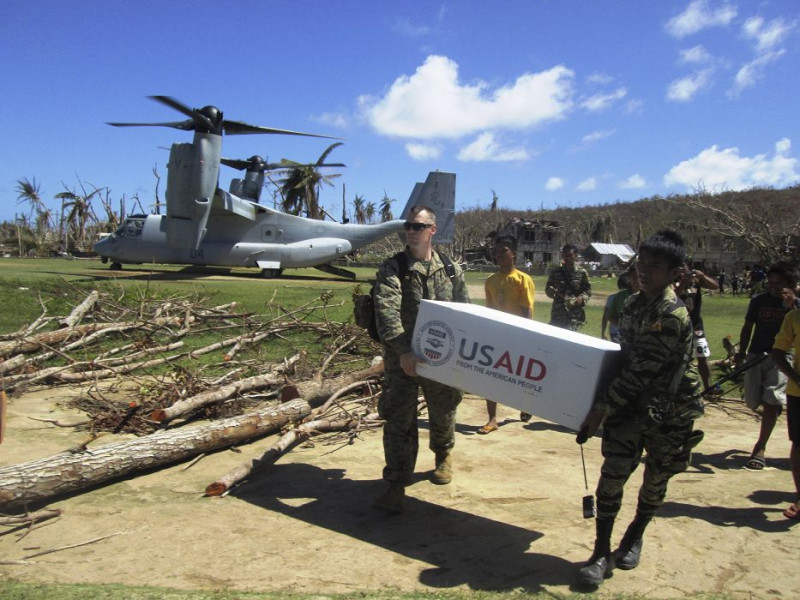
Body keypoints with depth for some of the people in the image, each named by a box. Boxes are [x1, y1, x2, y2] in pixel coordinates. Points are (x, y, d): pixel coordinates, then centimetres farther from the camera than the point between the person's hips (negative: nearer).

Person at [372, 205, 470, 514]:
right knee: (398, 419, -3)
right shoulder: (392, 268, -4)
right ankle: (396, 484, 6)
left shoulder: (451, 269, 6)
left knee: (443, 413, 18)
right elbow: (386, 311, -17)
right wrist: (403, 351, -28)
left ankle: (443, 455, 47)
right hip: (402, 357, -3)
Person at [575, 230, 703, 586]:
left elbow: (640, 372, -24)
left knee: (655, 480, 12)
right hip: (633, 402, 5)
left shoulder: (673, 316, -22)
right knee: (613, 472, -4)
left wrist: (600, 409, -22)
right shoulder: (634, 304, 2)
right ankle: (602, 553, 7)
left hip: (670, 410, -5)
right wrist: (605, 405, 11)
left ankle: (633, 538, 36)